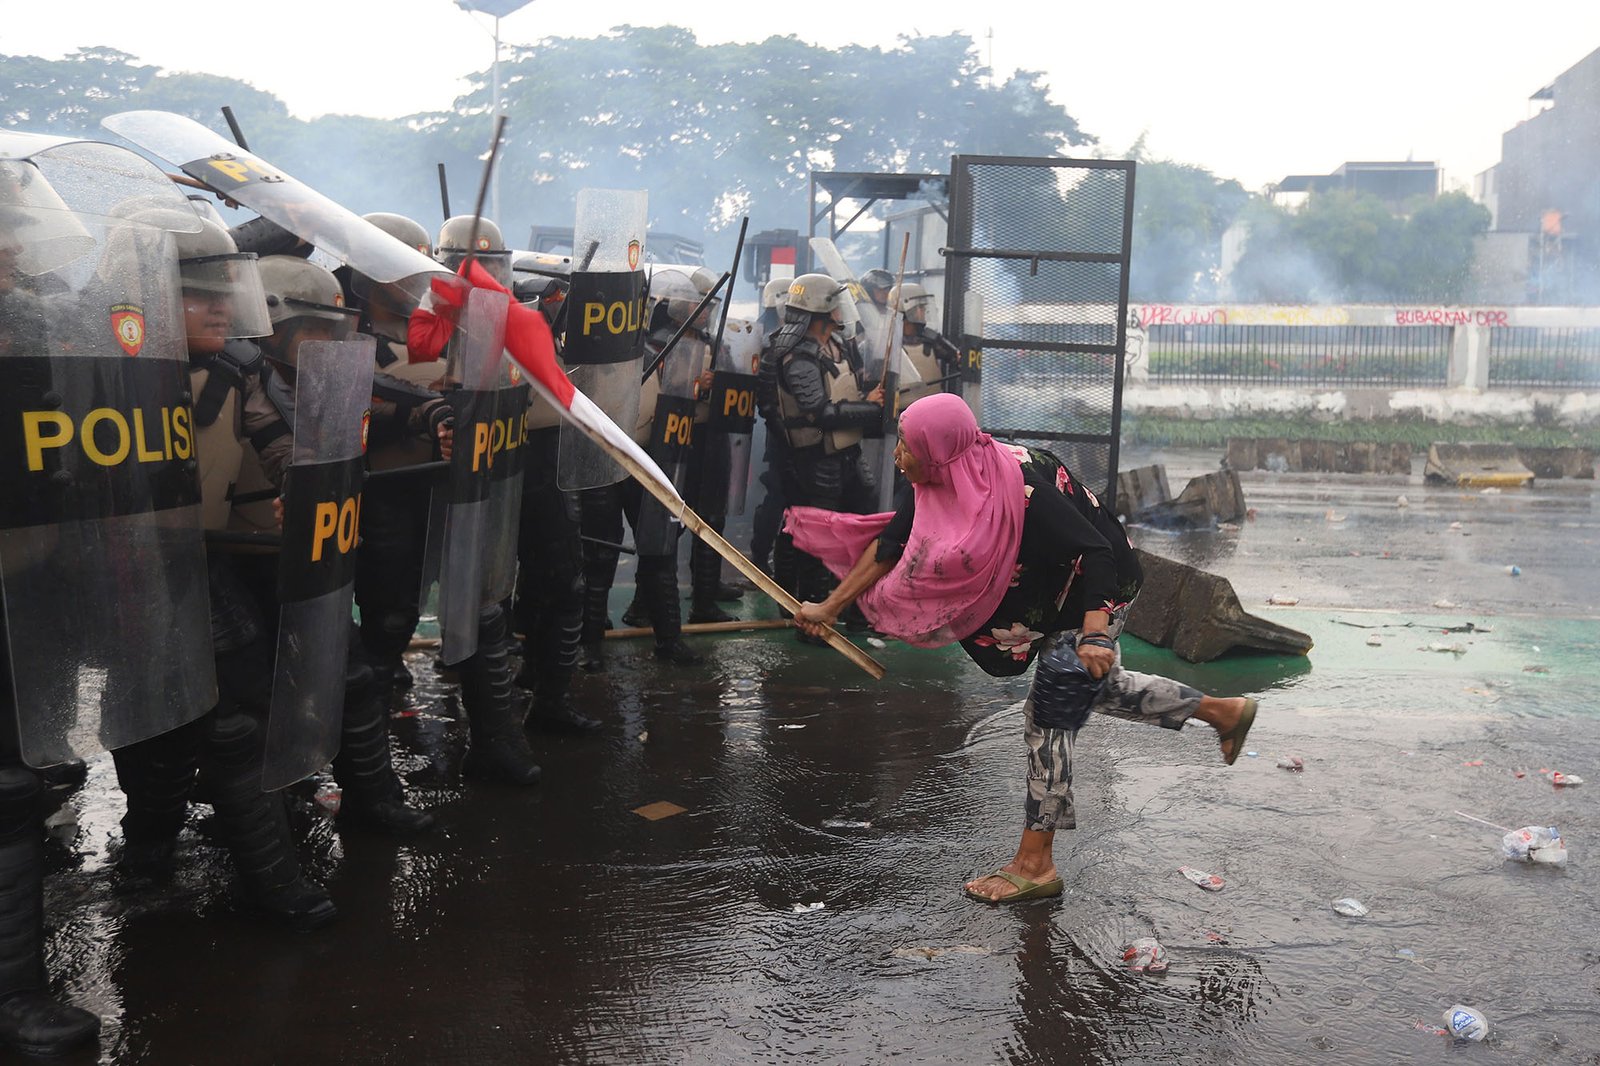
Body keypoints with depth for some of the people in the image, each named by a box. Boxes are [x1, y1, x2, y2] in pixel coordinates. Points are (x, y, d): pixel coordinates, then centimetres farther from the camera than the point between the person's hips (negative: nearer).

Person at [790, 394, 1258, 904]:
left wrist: (1093, 634, -43)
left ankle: (1035, 864, 4)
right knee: (1093, 687, 25)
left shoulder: (1023, 485, -35)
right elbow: (889, 545, -4)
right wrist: (831, 607, -4)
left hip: (1096, 594, -9)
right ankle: (1222, 710, 42)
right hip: (1054, 598, 9)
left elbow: (1096, 553, -34)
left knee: (1048, 716, -7)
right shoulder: (938, 484, -12)